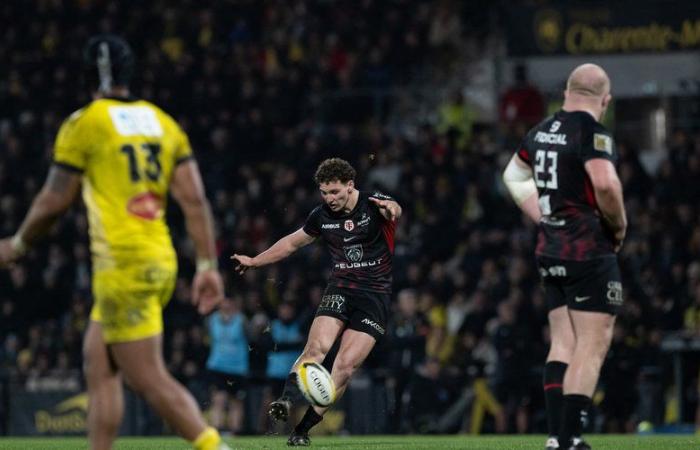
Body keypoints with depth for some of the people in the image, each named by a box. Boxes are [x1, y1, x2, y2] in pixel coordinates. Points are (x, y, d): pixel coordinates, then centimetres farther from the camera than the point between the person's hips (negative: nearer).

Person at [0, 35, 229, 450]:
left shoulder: (84, 124, -5)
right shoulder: (163, 123, 13)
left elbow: (55, 202, -1)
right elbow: (195, 200, 6)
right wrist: (208, 266, 7)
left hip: (122, 266, -7)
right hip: (161, 260, 7)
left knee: (149, 378, -7)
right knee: (99, 365, 16)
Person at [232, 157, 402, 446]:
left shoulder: (373, 205, -8)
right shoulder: (322, 216, 5)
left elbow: (393, 210, -33)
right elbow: (293, 242, 22)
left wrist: (391, 208, -58)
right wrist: (254, 261, 26)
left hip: (375, 297, -3)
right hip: (340, 290, 3)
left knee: (347, 365, -12)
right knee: (317, 347, -23)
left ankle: (303, 429, -7)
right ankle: (286, 402, -39)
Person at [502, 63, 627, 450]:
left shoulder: (542, 131, 12)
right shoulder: (592, 131, -13)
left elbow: (514, 176, 28)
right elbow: (605, 185, -28)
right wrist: (619, 226, -10)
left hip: (550, 250, 8)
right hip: (590, 251, -8)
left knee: (563, 343, 12)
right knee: (592, 345, -7)